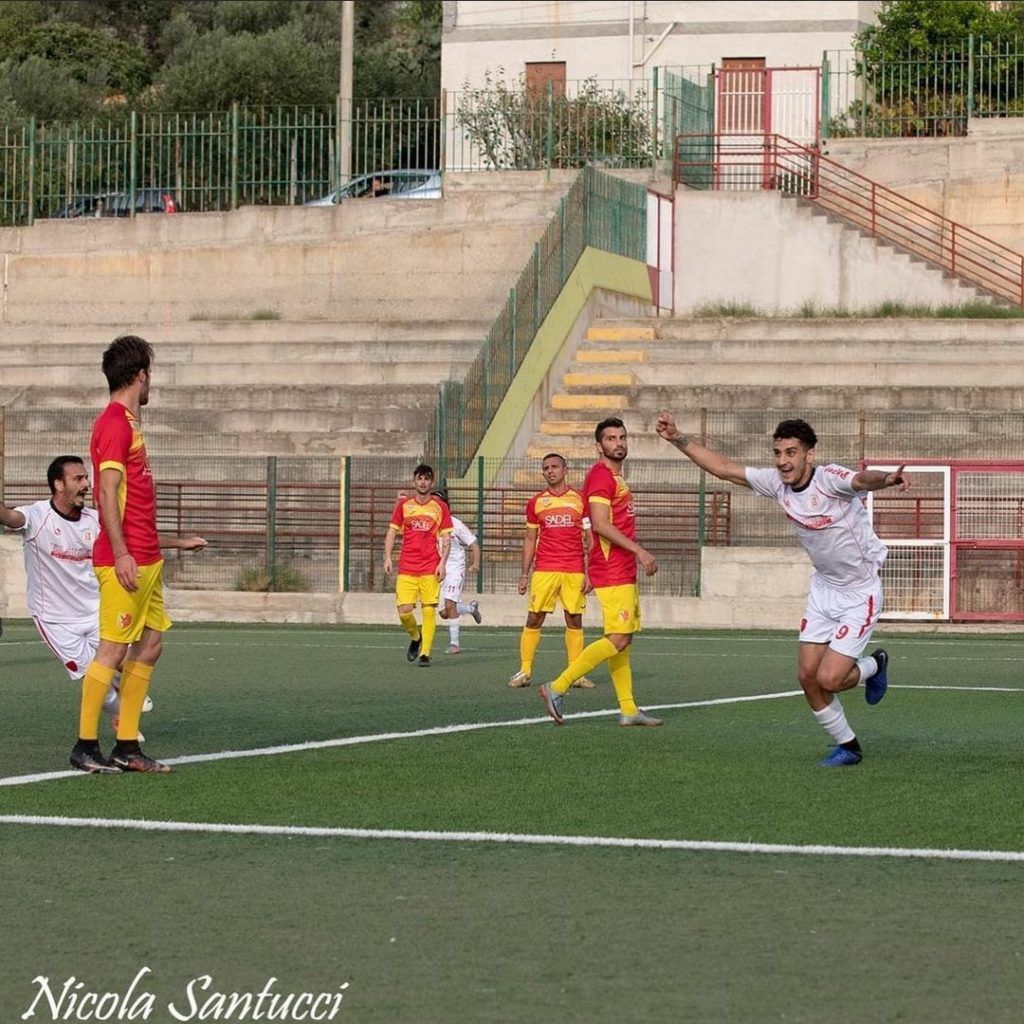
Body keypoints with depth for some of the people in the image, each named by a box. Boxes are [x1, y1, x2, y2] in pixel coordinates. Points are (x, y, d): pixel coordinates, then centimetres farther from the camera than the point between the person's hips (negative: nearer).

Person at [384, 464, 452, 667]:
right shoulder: (403, 505, 8)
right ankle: (415, 637, 24)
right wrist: (388, 557, 0)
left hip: (431, 569, -1)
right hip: (406, 568, 1)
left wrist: (442, 563, -6)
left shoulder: (440, 507, 5)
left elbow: (446, 538, 5)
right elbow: (392, 532, 11)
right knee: (404, 611, -6)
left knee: (429, 611, -6)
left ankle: (425, 654, -1)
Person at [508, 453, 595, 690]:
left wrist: (588, 573, -3)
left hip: (574, 571, -1)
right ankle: (525, 671, 3)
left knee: (574, 620, 2)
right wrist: (524, 574, 7)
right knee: (534, 619, -3)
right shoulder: (536, 502, 9)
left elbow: (589, 539, 4)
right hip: (544, 570, 1)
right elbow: (530, 539, 13)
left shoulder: (580, 499, 4)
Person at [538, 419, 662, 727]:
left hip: (623, 572, 10)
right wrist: (639, 551, -22)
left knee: (623, 640, 10)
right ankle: (557, 688, -11)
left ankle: (629, 710, 12)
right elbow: (600, 524, -21)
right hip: (613, 574, -10)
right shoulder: (601, 475, -12)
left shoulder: (615, 478, 19)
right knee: (617, 640, -13)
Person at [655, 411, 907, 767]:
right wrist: (677, 439, -1)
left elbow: (861, 479, -49)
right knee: (807, 675, 2)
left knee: (828, 679, -13)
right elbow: (724, 468, 3)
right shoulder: (777, 483, -7)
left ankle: (873, 667, 21)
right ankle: (848, 746, 21)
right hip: (823, 588, 7)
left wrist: (886, 479, -72)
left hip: (860, 594, -7)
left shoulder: (830, 479, -27)